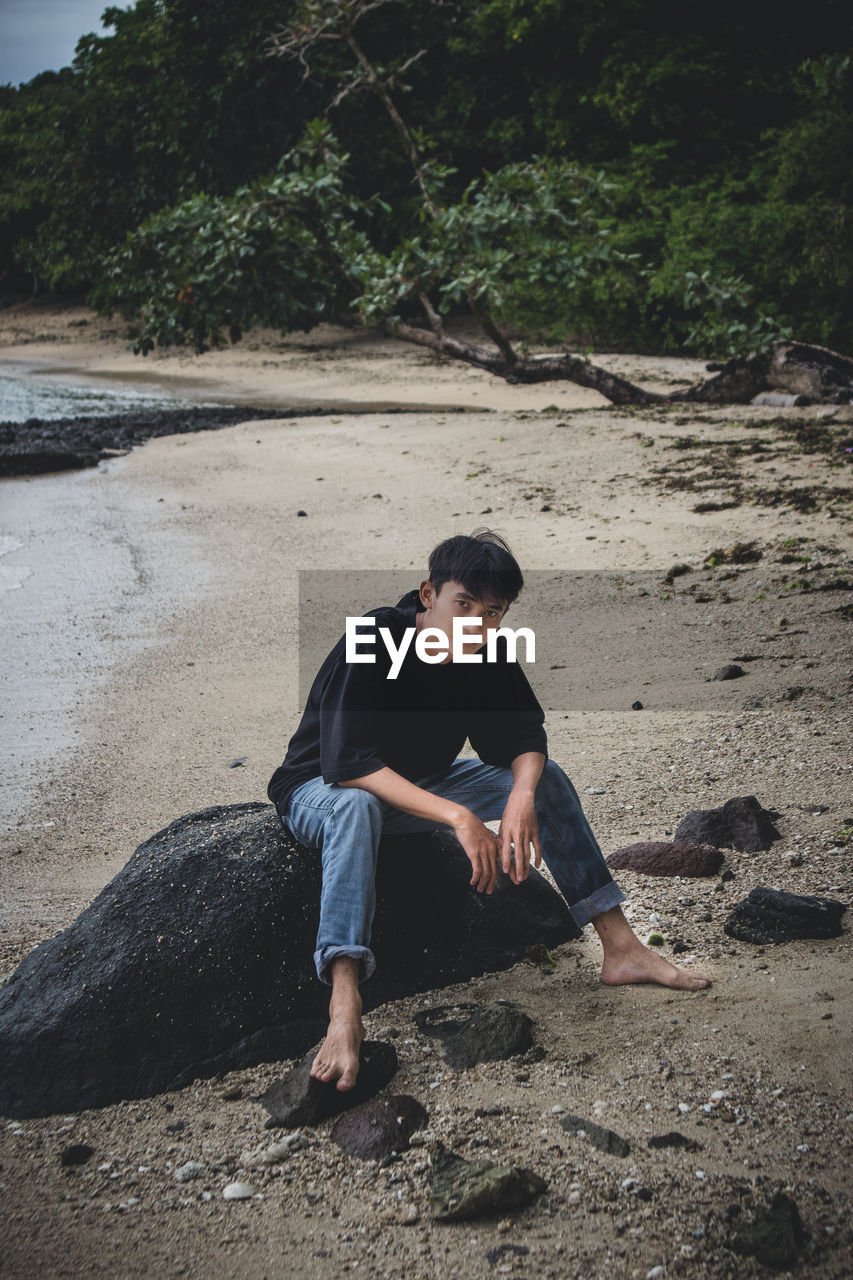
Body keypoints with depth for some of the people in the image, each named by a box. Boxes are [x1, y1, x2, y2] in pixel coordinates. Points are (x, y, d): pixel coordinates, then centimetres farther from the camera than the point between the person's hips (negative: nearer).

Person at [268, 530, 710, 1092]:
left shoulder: (489, 653, -12)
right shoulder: (374, 642, -30)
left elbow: (524, 735, -9)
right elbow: (347, 763, -38)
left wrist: (521, 798, -33)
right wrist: (458, 817, -45)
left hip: (421, 784, 6)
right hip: (322, 790, -6)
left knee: (546, 775, -9)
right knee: (356, 807, -41)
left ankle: (622, 949, -6)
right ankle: (344, 1008, -52)